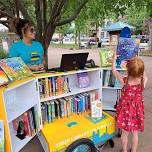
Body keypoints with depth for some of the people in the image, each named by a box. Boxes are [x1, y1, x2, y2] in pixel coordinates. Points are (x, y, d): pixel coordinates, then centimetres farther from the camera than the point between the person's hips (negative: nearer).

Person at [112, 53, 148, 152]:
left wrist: (114, 59, 5)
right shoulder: (144, 81, -21)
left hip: (126, 110, -2)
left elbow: (114, 70, -10)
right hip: (137, 110, 2)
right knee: (135, 133, 22)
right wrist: (139, 62, 10)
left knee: (125, 133, 18)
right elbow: (144, 74, 4)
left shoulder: (124, 81, -26)